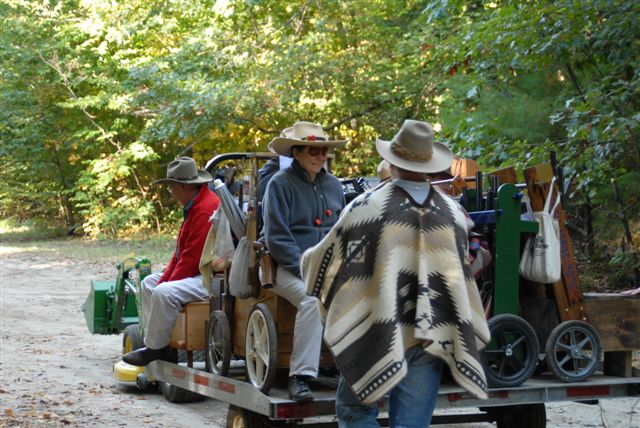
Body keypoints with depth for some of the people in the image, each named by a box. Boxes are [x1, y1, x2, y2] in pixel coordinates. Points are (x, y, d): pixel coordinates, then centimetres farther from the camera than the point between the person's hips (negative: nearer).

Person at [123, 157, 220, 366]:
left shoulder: (205, 209, -21)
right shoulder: (194, 206, 15)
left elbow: (192, 257, -23)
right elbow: (181, 251, 16)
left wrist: (167, 284, -15)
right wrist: (164, 279, 8)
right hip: (198, 273, 12)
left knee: (163, 293, -29)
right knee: (150, 282, 19)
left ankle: (157, 348, -15)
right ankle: (154, 340, 12)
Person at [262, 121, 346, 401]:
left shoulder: (333, 185, 17)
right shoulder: (280, 184, -2)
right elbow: (277, 238, -8)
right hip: (289, 267, -5)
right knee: (313, 299, -36)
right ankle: (300, 378, -35)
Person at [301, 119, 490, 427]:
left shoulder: (366, 206, -7)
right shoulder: (454, 212, 6)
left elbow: (324, 260, 4)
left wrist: (306, 261, 26)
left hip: (382, 334, -3)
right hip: (432, 337, 3)